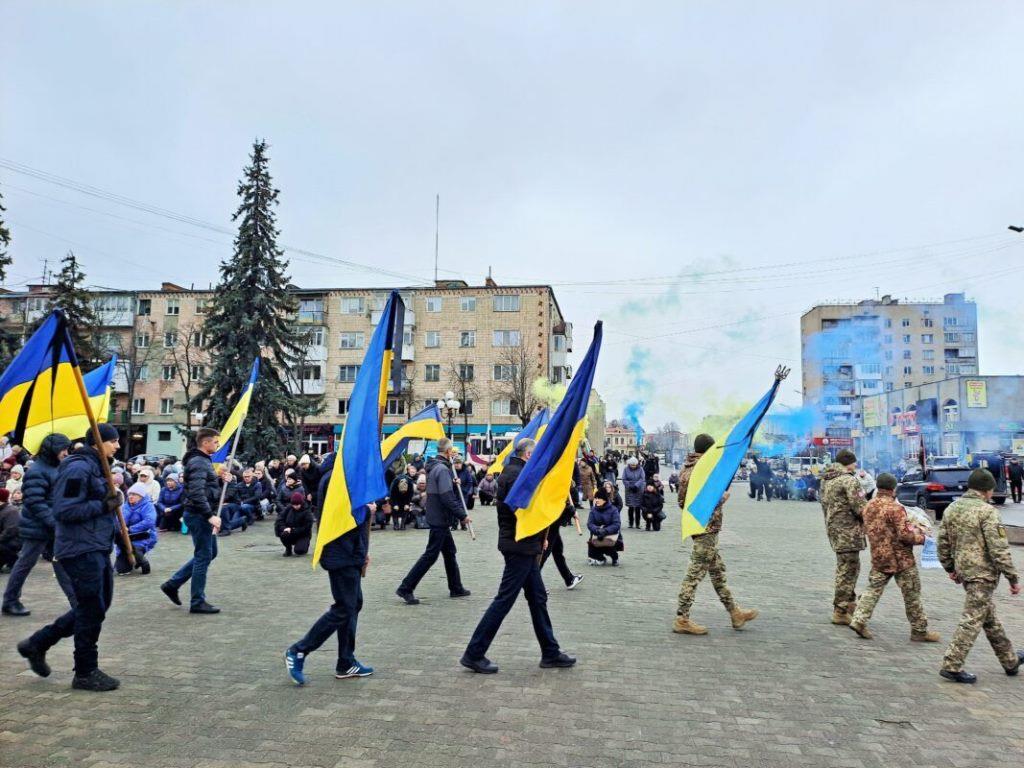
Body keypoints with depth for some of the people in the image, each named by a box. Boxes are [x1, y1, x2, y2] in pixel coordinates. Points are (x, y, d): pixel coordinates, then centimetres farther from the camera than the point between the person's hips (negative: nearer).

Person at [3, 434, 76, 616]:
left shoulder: (56, 468, 11)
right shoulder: (37, 471, -17)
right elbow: (35, 503, -23)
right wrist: (54, 523, -25)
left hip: (54, 527, 9)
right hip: (37, 528, -9)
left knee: (62, 564, 7)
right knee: (25, 564, 5)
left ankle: (76, 600, 8)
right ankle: (10, 602, 21)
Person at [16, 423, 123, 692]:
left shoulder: (95, 467, 14)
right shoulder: (78, 468, -16)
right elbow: (64, 510, -22)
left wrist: (111, 500, 5)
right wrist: (104, 505, -22)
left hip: (98, 548, 10)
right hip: (81, 549, -10)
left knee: (95, 607, 17)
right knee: (91, 610, 0)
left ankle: (37, 644, 29)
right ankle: (86, 673, 14)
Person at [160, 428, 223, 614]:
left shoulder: (203, 460, 15)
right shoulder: (198, 462, -17)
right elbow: (197, 493, -27)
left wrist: (219, 478, 8)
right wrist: (210, 515, -29)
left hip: (202, 515, 10)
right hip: (199, 515, -10)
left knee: (210, 553, 18)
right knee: (204, 556, -2)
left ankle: (172, 584, 24)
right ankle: (197, 602, 8)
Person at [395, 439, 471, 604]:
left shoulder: (433, 467, 11)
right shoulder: (443, 469, -19)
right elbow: (448, 498, -24)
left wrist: (453, 483, 6)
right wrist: (463, 515, -17)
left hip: (436, 517, 10)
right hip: (440, 519, -10)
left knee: (450, 552, 17)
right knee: (430, 555, -4)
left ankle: (456, 588, 26)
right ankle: (406, 588, 0)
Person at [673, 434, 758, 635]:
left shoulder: (686, 468, 11)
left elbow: (682, 501, 13)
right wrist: (723, 497, -7)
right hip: (707, 527, -10)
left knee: (717, 569, 17)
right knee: (696, 572, -4)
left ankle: (734, 613, 28)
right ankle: (682, 620, 1)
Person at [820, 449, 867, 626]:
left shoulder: (826, 480, 12)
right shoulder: (849, 480, -16)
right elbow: (860, 508, -18)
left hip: (833, 528, 9)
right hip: (848, 531, -9)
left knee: (849, 568, 21)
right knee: (847, 570, -1)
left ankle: (850, 602, 30)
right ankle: (840, 611, 4)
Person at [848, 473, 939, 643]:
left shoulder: (868, 506, 4)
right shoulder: (895, 508, -19)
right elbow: (905, 534, -21)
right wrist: (921, 537, -3)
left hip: (878, 557, 6)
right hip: (900, 559, -6)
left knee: (873, 589, 11)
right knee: (912, 595, 8)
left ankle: (858, 620, -1)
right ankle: (919, 631, 18)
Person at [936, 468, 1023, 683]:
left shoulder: (952, 509, 7)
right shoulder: (986, 511, -16)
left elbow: (942, 543, 11)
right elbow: (998, 548, -18)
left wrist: (950, 568, 22)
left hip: (964, 570, 8)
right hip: (983, 573, -8)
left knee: (989, 617, 20)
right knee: (973, 619, -3)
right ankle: (952, 665, -3)